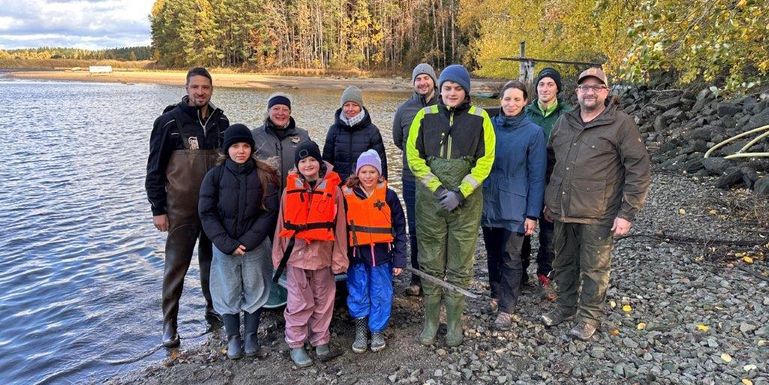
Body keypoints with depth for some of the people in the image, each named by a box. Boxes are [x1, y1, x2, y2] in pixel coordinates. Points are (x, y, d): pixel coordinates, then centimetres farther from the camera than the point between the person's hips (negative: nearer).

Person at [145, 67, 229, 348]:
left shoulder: (221, 121, 3)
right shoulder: (169, 121, -7)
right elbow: (155, 169, -5)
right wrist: (158, 209, -7)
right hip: (182, 209, -3)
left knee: (213, 259, 16)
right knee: (176, 264, 4)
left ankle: (214, 309, 33)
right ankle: (169, 322, 18)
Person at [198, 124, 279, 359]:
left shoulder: (264, 176, -5)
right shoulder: (215, 176, -4)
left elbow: (270, 212, -7)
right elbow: (207, 213, -6)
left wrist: (247, 241, -14)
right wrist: (228, 244, -13)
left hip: (256, 245, 0)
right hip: (225, 247, 0)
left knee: (254, 290, 10)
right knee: (228, 292, 9)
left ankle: (251, 335, 28)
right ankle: (233, 337, 26)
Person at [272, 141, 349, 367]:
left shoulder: (333, 189, -3)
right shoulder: (290, 189, 0)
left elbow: (339, 225, -2)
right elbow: (282, 223, 5)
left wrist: (339, 257, -3)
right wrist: (279, 254, 7)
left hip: (323, 254, 0)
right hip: (296, 253, 0)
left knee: (323, 300, 11)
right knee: (299, 302, 6)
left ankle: (321, 341, 27)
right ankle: (296, 344, 20)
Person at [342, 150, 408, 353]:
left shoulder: (389, 196, -3)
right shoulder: (347, 195, -2)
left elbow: (400, 228, 1)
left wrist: (399, 259, -1)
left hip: (381, 254, 0)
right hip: (356, 254, 0)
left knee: (381, 294, 7)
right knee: (358, 293, 5)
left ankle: (377, 331, 26)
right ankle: (360, 328, 25)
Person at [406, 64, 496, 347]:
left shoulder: (479, 118, 0)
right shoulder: (425, 116, 2)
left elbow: (485, 161, -3)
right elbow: (414, 157, 0)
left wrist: (459, 193, -12)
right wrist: (437, 189, -10)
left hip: (466, 202, -1)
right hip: (430, 200, 1)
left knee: (460, 266, 8)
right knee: (430, 264, 8)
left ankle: (454, 321, 23)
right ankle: (431, 321, 22)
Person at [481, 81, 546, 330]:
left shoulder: (534, 132, -7)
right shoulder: (489, 126, 1)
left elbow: (536, 177, -7)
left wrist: (532, 214, -9)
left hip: (514, 206, -3)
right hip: (488, 202, 4)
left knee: (510, 258, 3)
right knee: (492, 253, 16)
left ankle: (507, 308, 16)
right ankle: (496, 294, 35)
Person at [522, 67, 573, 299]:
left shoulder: (567, 114, -2)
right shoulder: (526, 112, 3)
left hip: (553, 180, -1)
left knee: (549, 230, 8)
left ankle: (545, 274, 23)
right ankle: (521, 271, 25)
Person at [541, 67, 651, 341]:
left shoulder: (621, 124, -7)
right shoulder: (564, 123, 10)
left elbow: (639, 171, -9)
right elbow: (551, 162, 19)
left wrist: (627, 213, -13)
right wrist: (549, 200, 17)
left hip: (597, 215, -5)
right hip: (562, 210, 5)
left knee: (594, 268, 7)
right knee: (564, 262, 17)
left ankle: (589, 316, 24)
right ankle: (565, 305, 35)